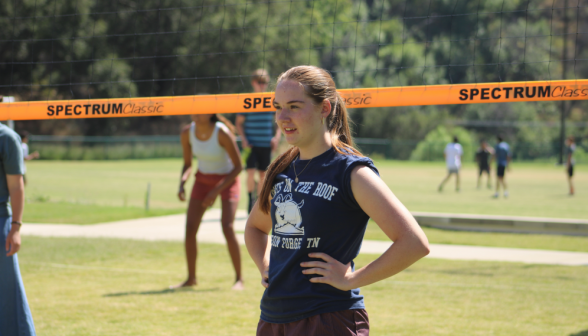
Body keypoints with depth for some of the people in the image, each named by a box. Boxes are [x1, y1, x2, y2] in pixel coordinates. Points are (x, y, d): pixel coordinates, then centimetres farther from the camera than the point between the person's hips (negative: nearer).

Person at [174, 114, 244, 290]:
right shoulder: (187, 133, -12)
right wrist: (182, 184, -16)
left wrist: (217, 191, -23)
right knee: (190, 228, -6)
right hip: (203, 179, 5)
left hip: (227, 179, -5)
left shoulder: (222, 133, -26)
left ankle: (239, 278, -5)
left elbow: (238, 166, -19)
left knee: (227, 228, -18)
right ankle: (191, 278, 8)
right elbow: (188, 164, 4)